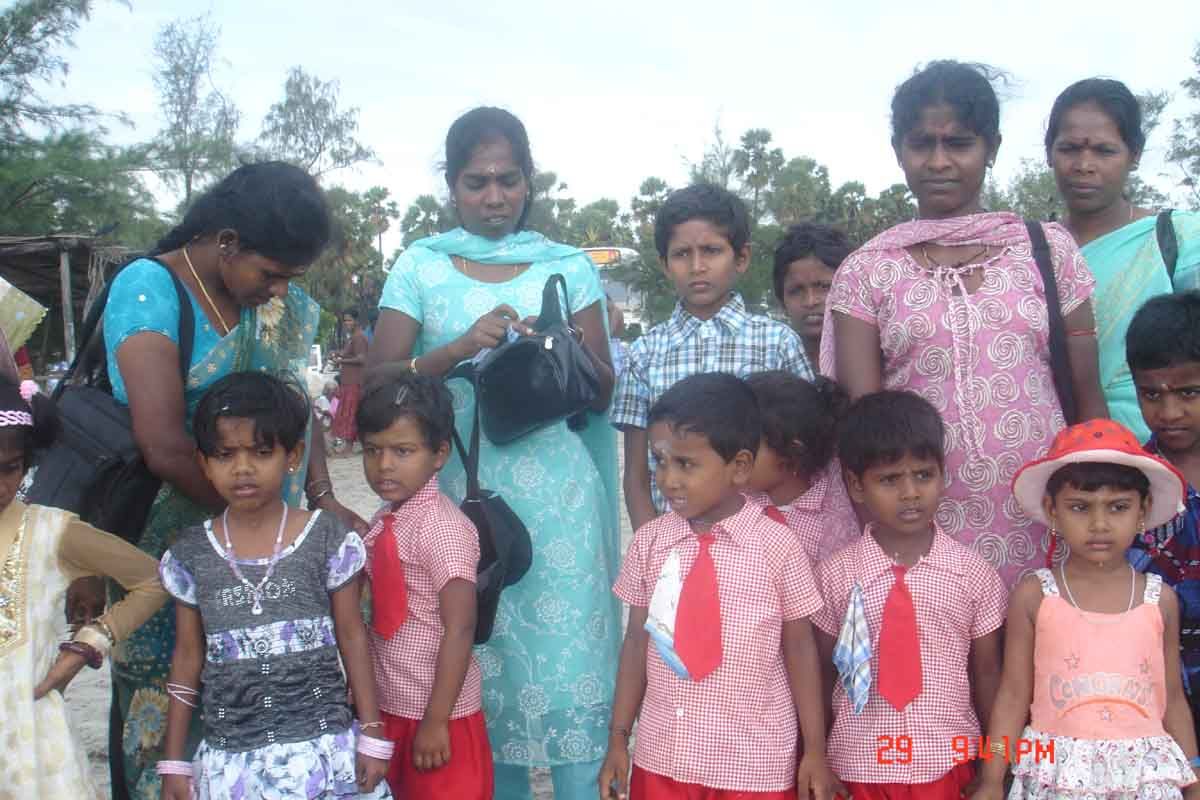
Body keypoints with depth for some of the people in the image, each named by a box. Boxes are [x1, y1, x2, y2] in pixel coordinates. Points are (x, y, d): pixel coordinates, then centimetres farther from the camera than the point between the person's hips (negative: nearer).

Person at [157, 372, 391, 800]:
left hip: (319, 748, -1)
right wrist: (174, 762, 9)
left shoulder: (327, 538, -5)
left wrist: (372, 735, 1)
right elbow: (188, 656, 8)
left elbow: (351, 638, 1)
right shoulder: (191, 552, 0)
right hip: (230, 757, 2)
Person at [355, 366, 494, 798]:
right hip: (388, 710, 8)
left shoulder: (442, 526, -21)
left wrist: (436, 721, -21)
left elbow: (459, 629, -22)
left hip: (433, 716, -8)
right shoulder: (387, 519, 3)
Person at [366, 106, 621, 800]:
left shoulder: (570, 266, 9)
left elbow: (604, 392, 8)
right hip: (459, 492, 0)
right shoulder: (420, 266, 7)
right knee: (478, 663, 5)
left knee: (568, 659, -3)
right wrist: (460, 349, -17)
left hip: (555, 494, 0)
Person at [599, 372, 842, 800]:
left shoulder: (778, 545, -10)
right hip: (662, 755, 3)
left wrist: (815, 751, 0)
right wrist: (619, 738, 7)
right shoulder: (648, 541, -2)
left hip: (754, 762, -2)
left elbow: (800, 647, -3)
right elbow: (637, 641, 5)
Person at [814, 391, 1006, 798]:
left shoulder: (974, 573, -5)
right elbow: (824, 673, 1)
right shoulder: (835, 575, -6)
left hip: (946, 764, 0)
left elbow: (987, 673, 3)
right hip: (860, 766, 0)